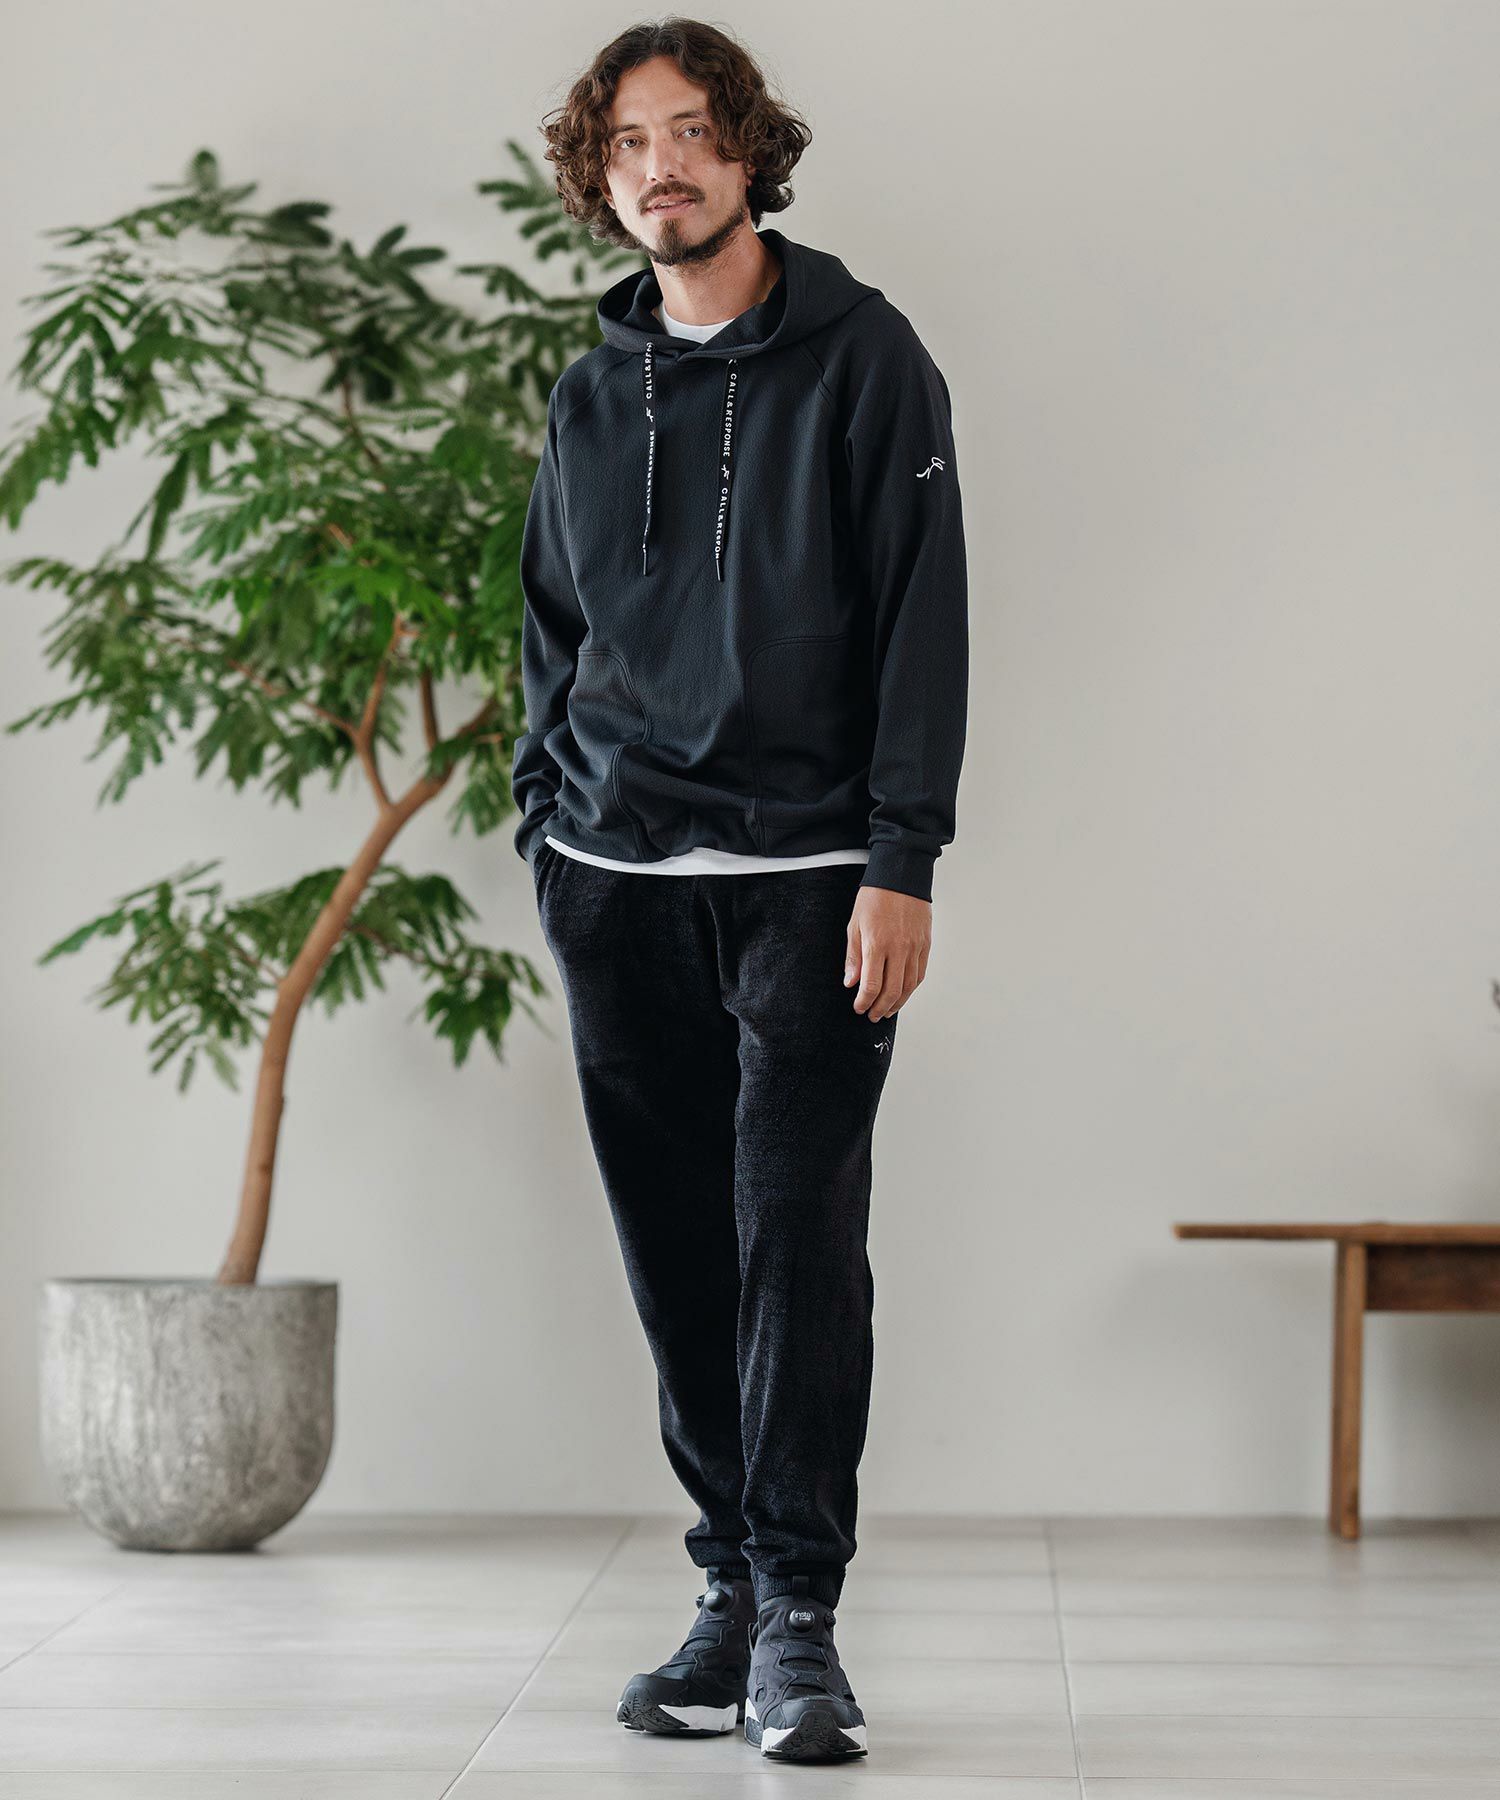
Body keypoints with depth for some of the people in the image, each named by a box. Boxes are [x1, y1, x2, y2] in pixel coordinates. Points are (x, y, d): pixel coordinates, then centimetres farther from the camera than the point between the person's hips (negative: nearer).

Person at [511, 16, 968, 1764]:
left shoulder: (861, 358, 1)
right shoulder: (589, 397, 14)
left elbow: (923, 617, -4)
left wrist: (901, 862, -11)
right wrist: (547, 840, 10)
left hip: (809, 878, -4)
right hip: (619, 883, 4)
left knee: (799, 1231, -10)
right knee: (678, 1253, 5)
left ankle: (798, 1617, -5)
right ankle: (734, 1590, 15)